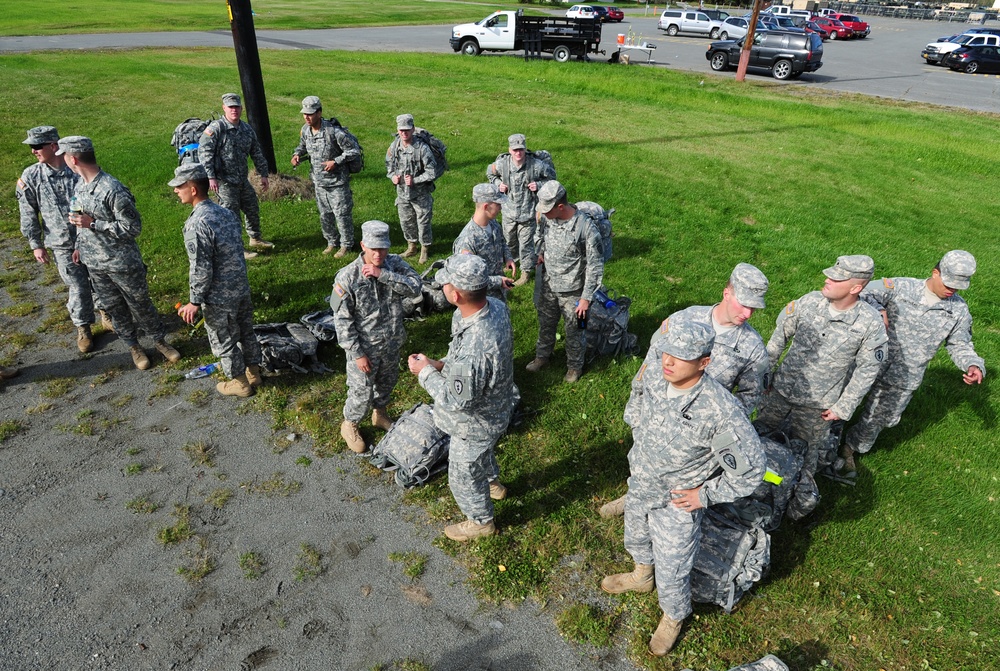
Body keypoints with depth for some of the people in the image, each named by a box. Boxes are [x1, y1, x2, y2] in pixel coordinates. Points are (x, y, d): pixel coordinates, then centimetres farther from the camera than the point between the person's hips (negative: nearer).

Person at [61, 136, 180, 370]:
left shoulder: (113, 190, -24)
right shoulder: (80, 184, 2)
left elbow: (133, 227, -23)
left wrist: (93, 223, -25)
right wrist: (80, 245, 17)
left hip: (122, 263, -7)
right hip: (94, 264, 7)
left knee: (140, 305, 9)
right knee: (114, 308, 16)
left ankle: (160, 341, 28)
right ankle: (134, 347, 31)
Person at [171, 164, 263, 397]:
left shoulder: (196, 224, -24)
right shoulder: (226, 212, 1)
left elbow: (201, 269, -23)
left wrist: (195, 301, -12)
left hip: (219, 297, -8)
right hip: (242, 287, 8)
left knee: (223, 341, 11)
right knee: (245, 331, 22)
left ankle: (240, 383, 26)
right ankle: (254, 372, 38)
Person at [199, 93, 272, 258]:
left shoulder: (247, 129, 7)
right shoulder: (216, 127, -14)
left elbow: (257, 153, 17)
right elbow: (204, 151, -19)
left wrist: (263, 174, 16)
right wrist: (210, 177, -25)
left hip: (243, 180, 7)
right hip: (224, 181, -7)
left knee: (253, 209, 18)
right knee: (232, 215, -2)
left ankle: (255, 239, 39)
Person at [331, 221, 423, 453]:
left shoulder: (395, 264, -10)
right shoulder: (347, 277, -22)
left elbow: (416, 287, -25)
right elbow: (342, 320, -18)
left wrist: (382, 274, -33)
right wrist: (357, 353, -18)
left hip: (392, 342, 5)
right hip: (364, 346, -5)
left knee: (387, 382, 26)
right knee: (361, 392, 9)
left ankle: (380, 414, 54)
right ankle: (349, 425, 38)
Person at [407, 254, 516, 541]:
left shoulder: (471, 350, -45)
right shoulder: (497, 306, -18)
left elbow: (457, 401, -30)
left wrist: (426, 372, -17)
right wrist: (442, 365, -7)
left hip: (476, 422, -8)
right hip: (496, 406, 8)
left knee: (463, 477, 21)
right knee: (482, 450, 38)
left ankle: (481, 522, 49)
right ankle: (493, 483, 68)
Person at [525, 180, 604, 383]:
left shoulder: (586, 227, -28)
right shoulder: (546, 217, -11)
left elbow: (595, 266, -20)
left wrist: (586, 297, -18)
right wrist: (540, 253, -6)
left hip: (572, 291, -5)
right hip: (548, 285, 5)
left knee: (573, 331, 15)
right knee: (545, 324, 25)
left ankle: (574, 366, 39)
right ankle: (542, 355, 50)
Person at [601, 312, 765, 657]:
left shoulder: (720, 410, -36)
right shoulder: (654, 369, -22)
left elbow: (751, 467, -23)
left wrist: (706, 495, -16)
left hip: (678, 501, -5)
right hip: (640, 483, 5)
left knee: (671, 570, 14)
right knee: (636, 537, 32)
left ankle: (674, 618, 48)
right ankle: (642, 575, 65)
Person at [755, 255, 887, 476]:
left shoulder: (871, 324, -20)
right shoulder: (810, 301, -14)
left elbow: (867, 369, -10)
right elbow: (780, 335, 0)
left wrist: (842, 408, -8)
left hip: (817, 404, -3)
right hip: (781, 388, 3)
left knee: (803, 450, 16)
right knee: (760, 433, 20)